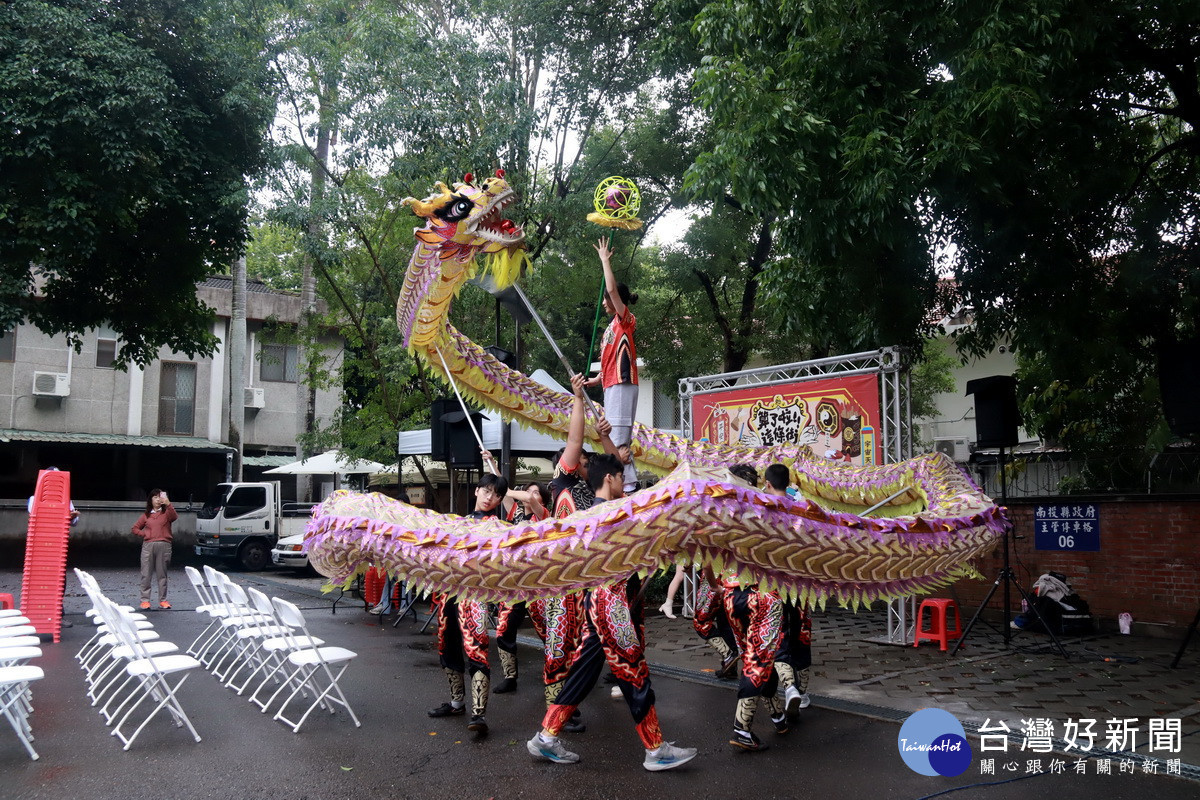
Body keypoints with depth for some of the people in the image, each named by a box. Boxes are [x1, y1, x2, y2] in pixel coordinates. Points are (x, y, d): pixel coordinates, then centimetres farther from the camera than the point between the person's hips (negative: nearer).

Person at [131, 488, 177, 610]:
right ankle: (145, 600, 5)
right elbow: (134, 528, 21)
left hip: (163, 545, -2)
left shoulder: (166, 512, 8)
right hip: (148, 545, 2)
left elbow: (174, 517, -14)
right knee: (146, 574, 1)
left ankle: (163, 600, 5)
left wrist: (168, 504, -27)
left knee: (162, 574, 2)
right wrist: (144, 534, 3)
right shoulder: (146, 515, 16)